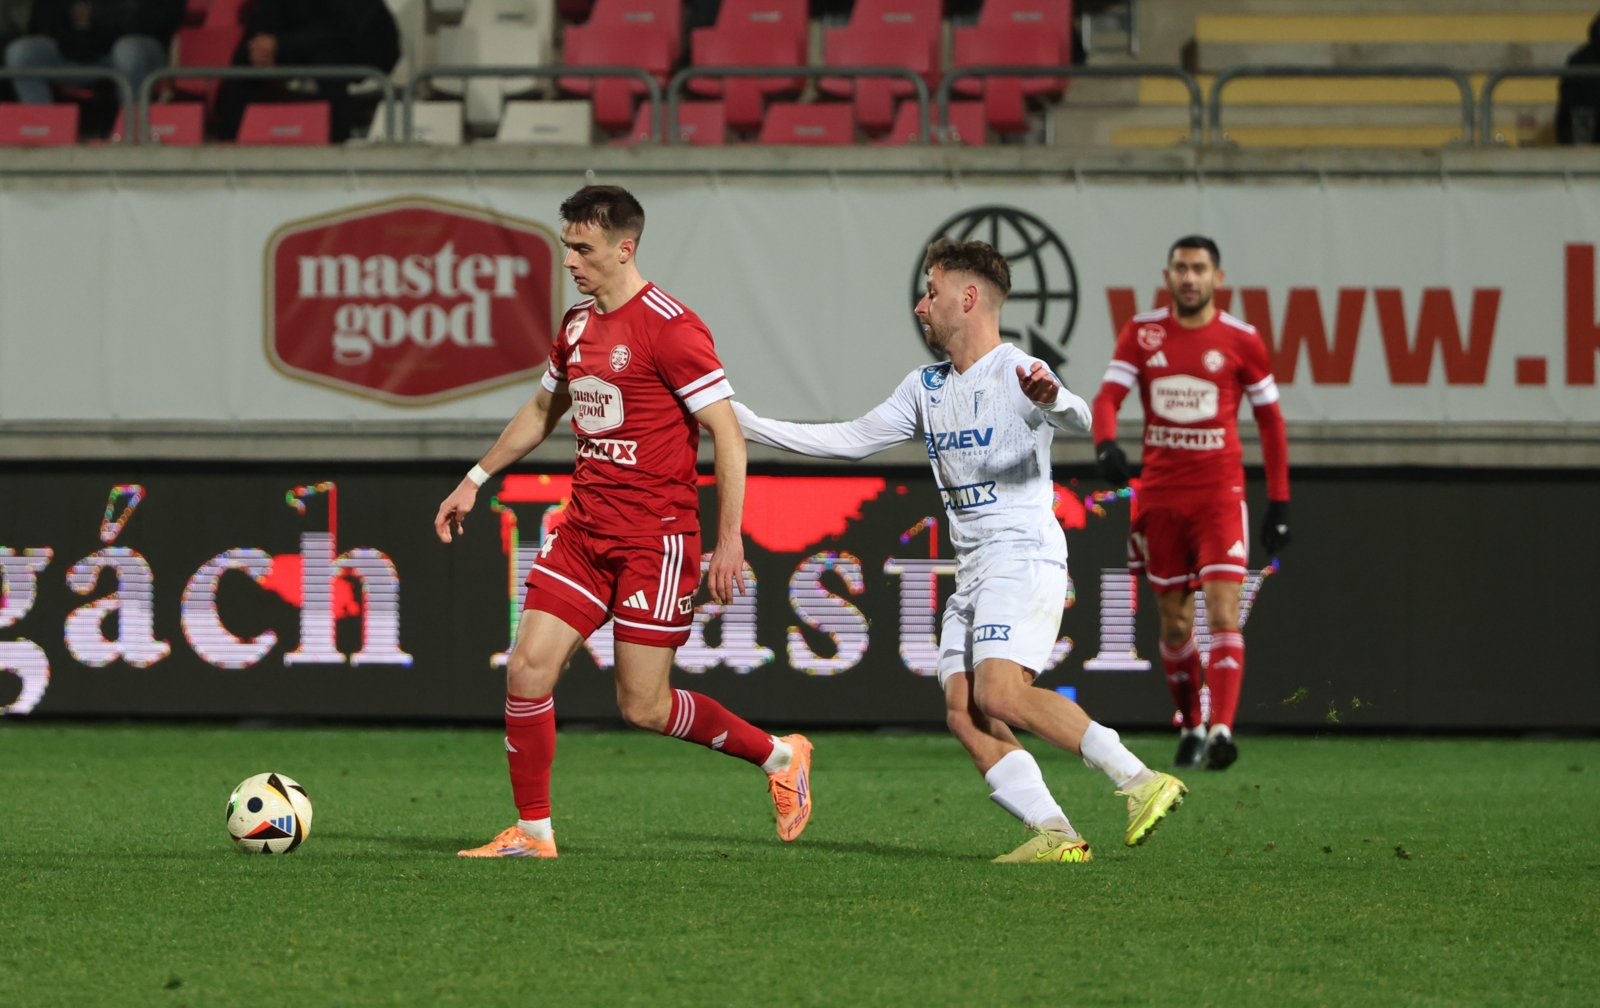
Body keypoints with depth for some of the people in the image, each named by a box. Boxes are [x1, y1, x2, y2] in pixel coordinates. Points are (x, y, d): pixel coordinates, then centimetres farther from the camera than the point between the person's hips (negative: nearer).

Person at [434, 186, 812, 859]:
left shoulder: (669, 328, -14)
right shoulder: (577, 326, 11)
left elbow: (727, 432, -14)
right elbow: (542, 412, 28)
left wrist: (729, 539, -17)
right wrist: (475, 480, 27)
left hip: (657, 537, -7)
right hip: (585, 528, 7)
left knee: (644, 707, -4)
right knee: (528, 667, -5)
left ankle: (780, 757, 17)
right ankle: (532, 832, 6)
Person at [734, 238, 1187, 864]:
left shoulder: (1017, 374, -8)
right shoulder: (927, 388, 18)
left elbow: (1080, 421, -26)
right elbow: (853, 440, 25)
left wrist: (1052, 400, -50)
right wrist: (750, 425, 21)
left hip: (1023, 558, -8)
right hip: (972, 571, 8)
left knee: (1001, 694, -26)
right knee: (963, 713, -9)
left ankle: (1140, 781, -24)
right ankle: (1054, 833, -14)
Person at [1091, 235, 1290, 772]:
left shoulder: (1241, 341, -1)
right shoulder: (1142, 333, 3)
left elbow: (1269, 420, 6)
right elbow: (1108, 396, -6)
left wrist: (1279, 503, 3)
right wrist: (1105, 444, -29)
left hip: (1219, 493, -2)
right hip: (1159, 495, 2)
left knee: (1223, 613, -15)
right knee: (1173, 623, 8)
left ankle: (1221, 729, -25)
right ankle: (1190, 727, 24)